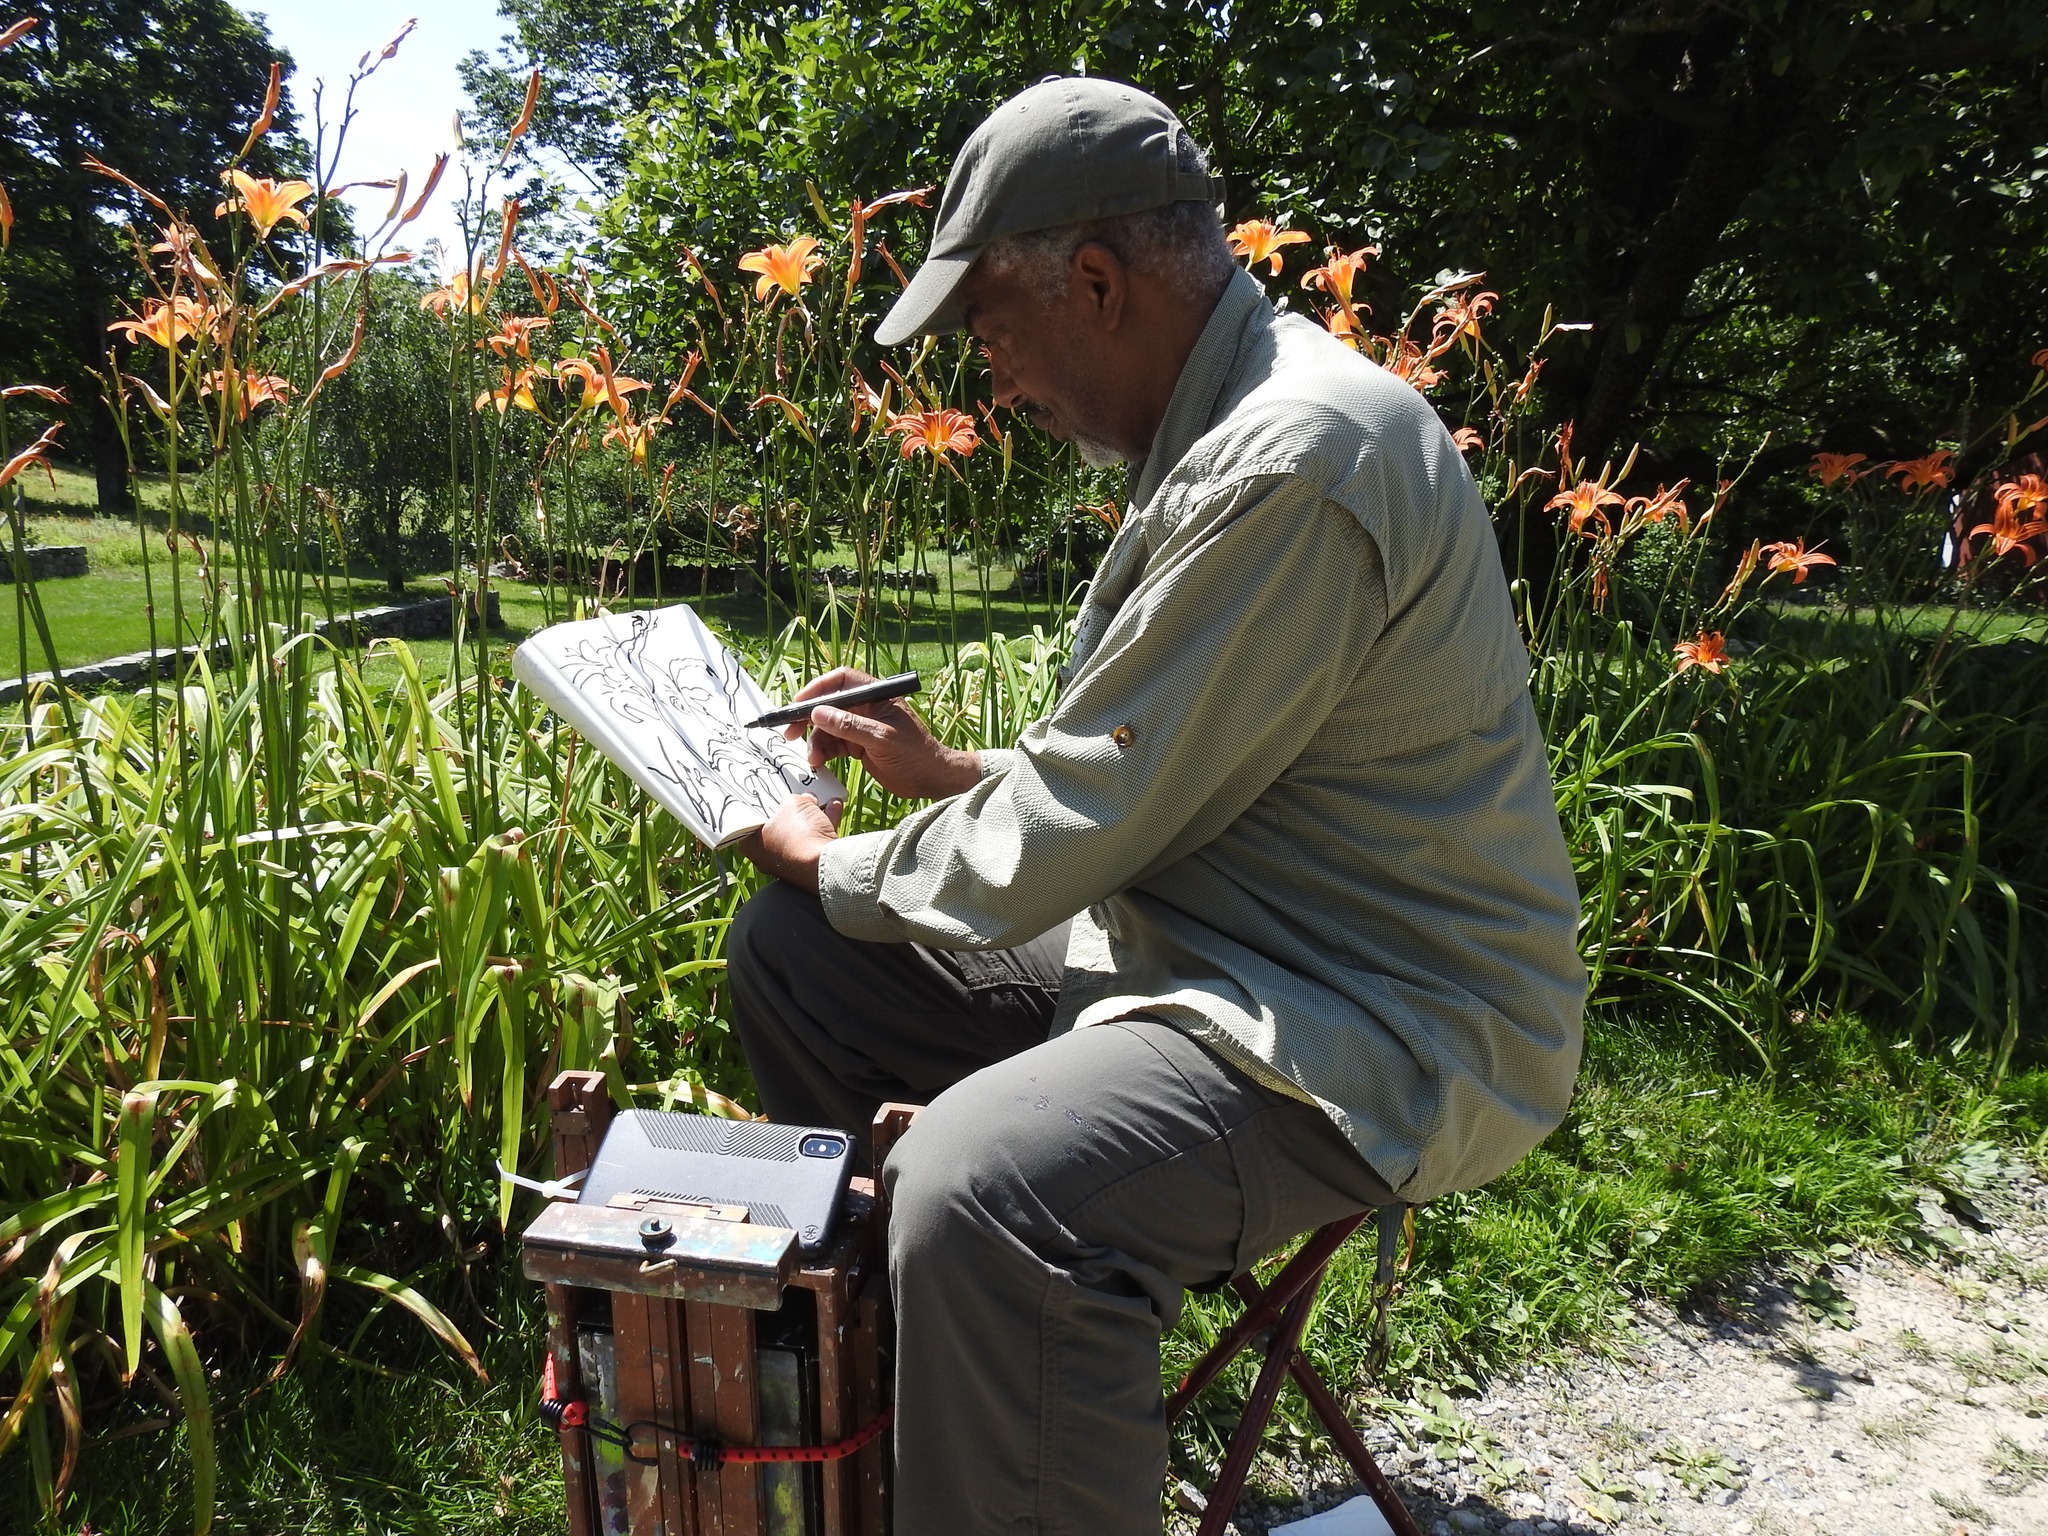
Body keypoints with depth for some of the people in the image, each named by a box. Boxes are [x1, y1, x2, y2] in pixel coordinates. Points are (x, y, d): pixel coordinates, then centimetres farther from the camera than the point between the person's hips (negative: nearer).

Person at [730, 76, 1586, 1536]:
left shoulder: (1297, 460, -23)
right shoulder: (1219, 428, 11)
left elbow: (1072, 838, -21)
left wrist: (833, 864, -4)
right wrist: (949, 771, 10)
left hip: (1375, 1032, -10)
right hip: (1201, 936, 10)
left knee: (984, 1187, -38)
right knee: (788, 949, 11)